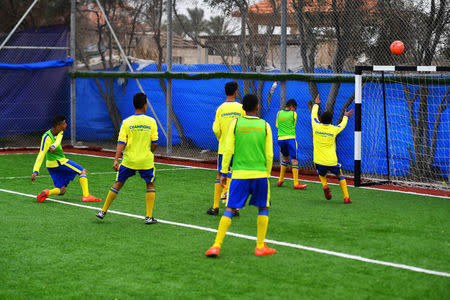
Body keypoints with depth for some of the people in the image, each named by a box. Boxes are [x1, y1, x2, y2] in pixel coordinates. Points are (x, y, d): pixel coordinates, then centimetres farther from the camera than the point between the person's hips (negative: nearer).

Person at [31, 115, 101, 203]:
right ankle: (86, 196, -13)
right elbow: (41, 155, -24)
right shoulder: (47, 137, -20)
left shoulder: (60, 132, 3)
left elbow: (58, 140, -20)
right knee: (83, 171, -6)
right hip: (57, 162, -8)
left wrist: (53, 146, -44)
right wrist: (35, 172, -30)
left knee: (61, 191, 5)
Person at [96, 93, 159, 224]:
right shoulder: (151, 121, -4)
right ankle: (149, 217, 9)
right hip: (146, 161, -1)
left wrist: (116, 159, -10)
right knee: (150, 185, 16)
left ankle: (103, 211, 19)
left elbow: (121, 142, -9)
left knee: (118, 183, 15)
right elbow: (155, 143, -4)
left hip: (129, 160, 1)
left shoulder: (127, 122, -2)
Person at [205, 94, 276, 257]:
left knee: (229, 209, 3)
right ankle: (260, 247, 15)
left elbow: (228, 151, -2)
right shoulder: (265, 126, 1)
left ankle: (216, 246, -4)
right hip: (260, 174, 0)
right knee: (263, 208, 15)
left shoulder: (235, 123, 0)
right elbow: (269, 155, 3)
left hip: (239, 174, 0)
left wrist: (223, 172, 5)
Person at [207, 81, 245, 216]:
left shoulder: (220, 108, 0)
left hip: (223, 148, 1)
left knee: (220, 175, 8)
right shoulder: (241, 108, -5)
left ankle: (215, 207, 7)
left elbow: (216, 129, -4)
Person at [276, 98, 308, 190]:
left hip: (280, 139, 5)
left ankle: (280, 180, 25)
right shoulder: (293, 114, -1)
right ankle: (296, 184, -13)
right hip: (290, 138, -5)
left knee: (285, 158, 23)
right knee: (294, 160, -6)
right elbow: (294, 125, 13)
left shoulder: (279, 113, 10)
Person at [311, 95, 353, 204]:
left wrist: (316, 104, 34)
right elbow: (342, 124, 20)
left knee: (322, 175, 28)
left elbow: (313, 115, 17)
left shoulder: (316, 127, -3)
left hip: (319, 161, 1)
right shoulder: (334, 129, -4)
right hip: (332, 162, -1)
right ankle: (346, 197, 12)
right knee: (340, 176, 21)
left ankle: (325, 185, -5)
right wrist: (346, 116, 41)